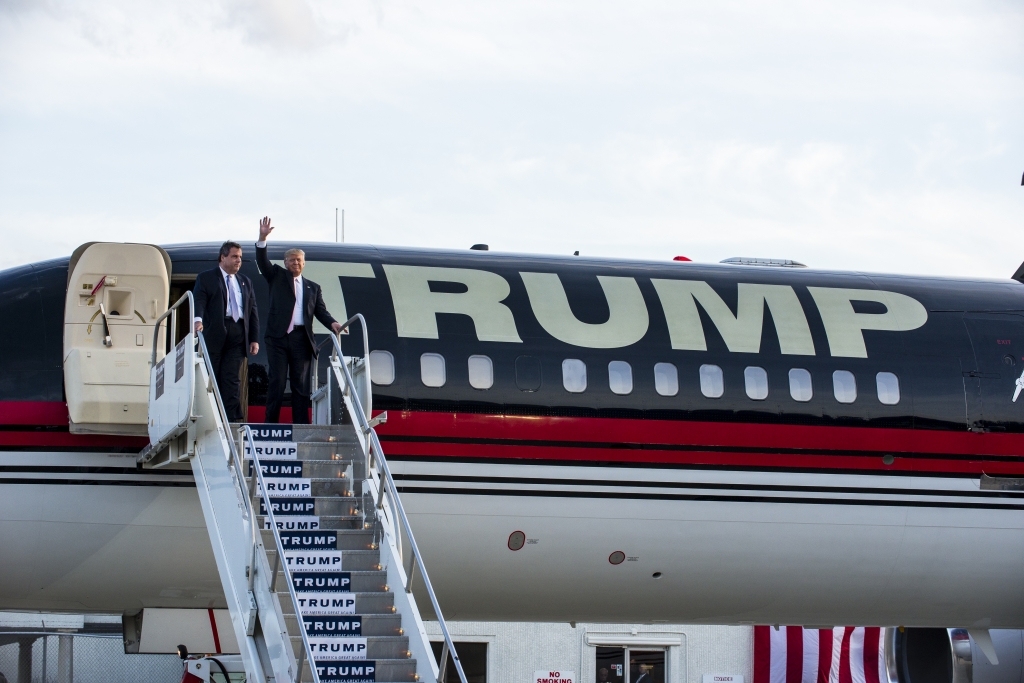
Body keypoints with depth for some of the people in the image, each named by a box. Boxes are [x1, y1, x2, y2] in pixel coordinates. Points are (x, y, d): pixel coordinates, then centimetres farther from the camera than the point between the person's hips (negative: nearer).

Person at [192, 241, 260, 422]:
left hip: (237, 335, 3)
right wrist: (198, 319, -28)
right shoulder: (206, 278, 8)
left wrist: (254, 339, 10)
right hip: (214, 334, -3)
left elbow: (253, 312, 19)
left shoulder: (245, 282, 22)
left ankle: (232, 419, -10)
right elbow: (198, 301, -7)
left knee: (232, 379, -5)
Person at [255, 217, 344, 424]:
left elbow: (320, 311, 11)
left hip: (301, 338, 2)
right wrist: (262, 239, -16)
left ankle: (301, 427, -2)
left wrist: (332, 323, -10)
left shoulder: (312, 287, 19)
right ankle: (271, 425, -3)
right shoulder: (277, 276, 14)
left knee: (301, 383, 0)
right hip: (278, 336, -2)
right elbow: (263, 262, -1)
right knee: (277, 381, -4)